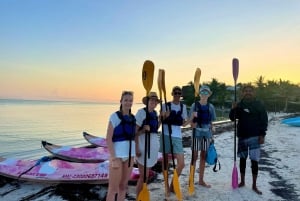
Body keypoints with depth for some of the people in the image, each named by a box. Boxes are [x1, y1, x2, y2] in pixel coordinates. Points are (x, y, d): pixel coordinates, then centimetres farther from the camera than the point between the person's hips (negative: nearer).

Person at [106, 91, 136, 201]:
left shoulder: (133, 118, 9)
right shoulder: (115, 116, -9)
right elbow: (108, 139, -13)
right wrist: (113, 158, -18)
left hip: (130, 154, 6)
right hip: (117, 155, -6)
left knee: (123, 186, 15)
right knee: (113, 188, 1)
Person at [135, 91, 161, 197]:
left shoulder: (155, 113, 11)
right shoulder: (141, 112, -12)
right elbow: (135, 131, -16)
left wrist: (161, 119, 7)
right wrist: (136, 148, -19)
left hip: (153, 144, 8)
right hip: (143, 145, -7)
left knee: (146, 174, 17)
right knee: (144, 175, -2)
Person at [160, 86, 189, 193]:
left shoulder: (183, 106, 9)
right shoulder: (165, 105, -1)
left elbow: (183, 123, 12)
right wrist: (164, 116, -20)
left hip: (177, 136, 3)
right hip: (166, 135, -2)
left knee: (181, 163, -2)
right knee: (165, 161, 6)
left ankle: (172, 186, 18)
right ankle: (166, 185, 24)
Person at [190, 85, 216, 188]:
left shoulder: (211, 106, 5)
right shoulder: (195, 105, -5)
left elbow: (211, 122, 10)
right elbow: (191, 122, -6)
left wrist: (211, 135, 8)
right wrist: (193, 117, -28)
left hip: (207, 133, 4)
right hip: (197, 133, -3)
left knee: (203, 156, 11)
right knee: (195, 156, -2)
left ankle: (201, 180, 22)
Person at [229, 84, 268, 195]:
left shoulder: (258, 104, -3)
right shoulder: (240, 104, 4)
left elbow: (264, 120, -4)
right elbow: (232, 118, 4)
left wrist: (262, 135, -10)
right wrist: (233, 109, -15)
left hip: (254, 137, -3)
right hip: (242, 136, 3)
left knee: (254, 161, -2)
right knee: (242, 159, 11)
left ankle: (254, 185, 12)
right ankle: (242, 181, 26)